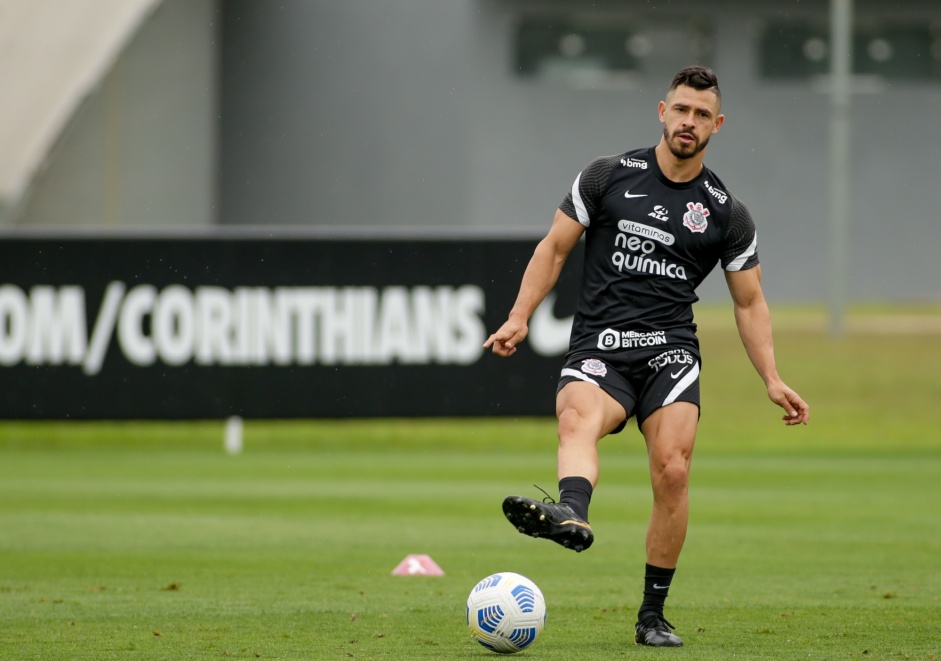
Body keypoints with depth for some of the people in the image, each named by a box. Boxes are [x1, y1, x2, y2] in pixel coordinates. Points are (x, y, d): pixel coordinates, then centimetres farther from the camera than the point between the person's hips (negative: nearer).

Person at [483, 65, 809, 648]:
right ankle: (572, 516, -67)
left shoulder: (726, 212, 10)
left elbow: (750, 301, 16)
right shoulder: (609, 177, 8)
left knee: (672, 471, -20)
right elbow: (555, 248, 12)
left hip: (670, 348, 1)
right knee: (577, 420, -34)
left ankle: (653, 615, -5)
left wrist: (773, 380, 6)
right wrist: (520, 317, 0)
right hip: (598, 346, -1)